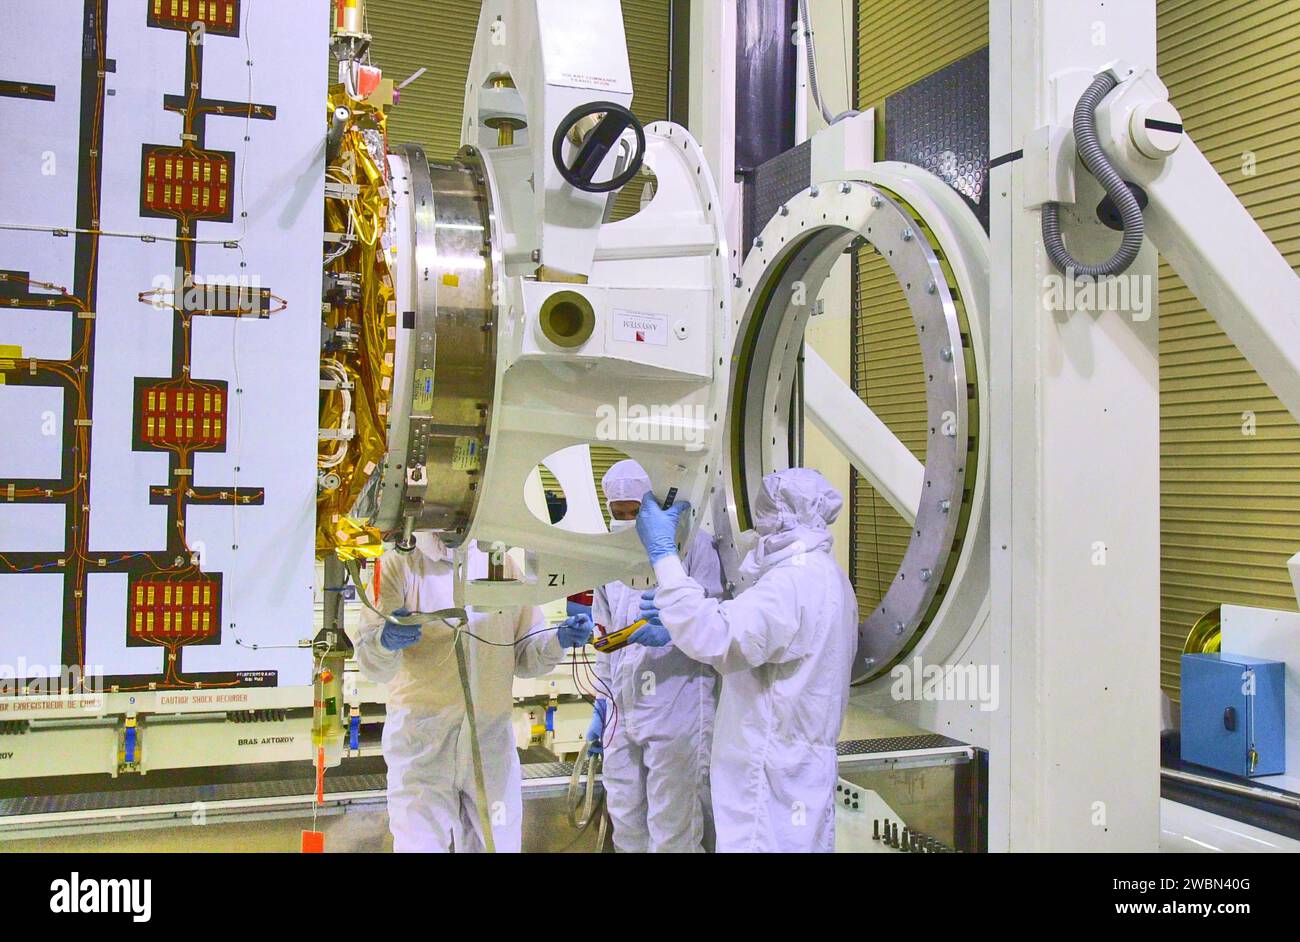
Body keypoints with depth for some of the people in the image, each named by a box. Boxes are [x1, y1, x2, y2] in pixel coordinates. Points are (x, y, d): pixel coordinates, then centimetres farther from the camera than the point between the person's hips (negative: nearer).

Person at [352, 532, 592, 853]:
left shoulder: (502, 564, 9)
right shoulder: (399, 565, -1)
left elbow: (523, 655, 14)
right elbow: (371, 662, -8)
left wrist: (558, 641, -6)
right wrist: (385, 641, -30)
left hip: (492, 735, 3)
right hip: (421, 738, -3)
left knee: (496, 843, 9)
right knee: (421, 843, -1)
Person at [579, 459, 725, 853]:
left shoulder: (693, 543, -5)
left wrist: (673, 631, -25)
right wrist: (603, 702, 22)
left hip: (676, 712, -6)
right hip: (624, 714, 7)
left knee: (672, 834, -2)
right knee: (626, 830, 13)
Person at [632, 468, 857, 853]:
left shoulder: (795, 581, -21)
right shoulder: (823, 575, 13)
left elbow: (712, 637, -30)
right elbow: (743, 640, 17)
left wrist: (663, 553, -25)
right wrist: (677, 620, 9)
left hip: (773, 775, -10)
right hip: (796, 762, 10)